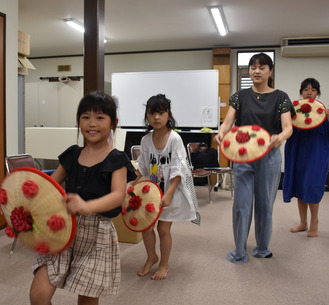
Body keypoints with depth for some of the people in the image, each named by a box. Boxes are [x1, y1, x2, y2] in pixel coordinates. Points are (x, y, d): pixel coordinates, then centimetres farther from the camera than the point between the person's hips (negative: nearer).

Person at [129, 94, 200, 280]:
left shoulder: (174, 139, -16)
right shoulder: (146, 140, -1)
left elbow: (177, 170, -18)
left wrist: (168, 194, -24)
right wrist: (136, 182, -2)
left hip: (172, 190, -4)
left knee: (163, 228, 2)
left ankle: (164, 264, 27)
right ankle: (151, 257, 34)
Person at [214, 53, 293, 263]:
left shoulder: (280, 97, 2)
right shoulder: (240, 96, 6)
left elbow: (288, 127, -10)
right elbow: (228, 122, -5)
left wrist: (281, 137, -34)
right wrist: (221, 134, -28)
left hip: (269, 156, 0)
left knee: (265, 204, 10)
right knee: (241, 204, 2)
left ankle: (262, 249, 30)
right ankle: (240, 252, 17)